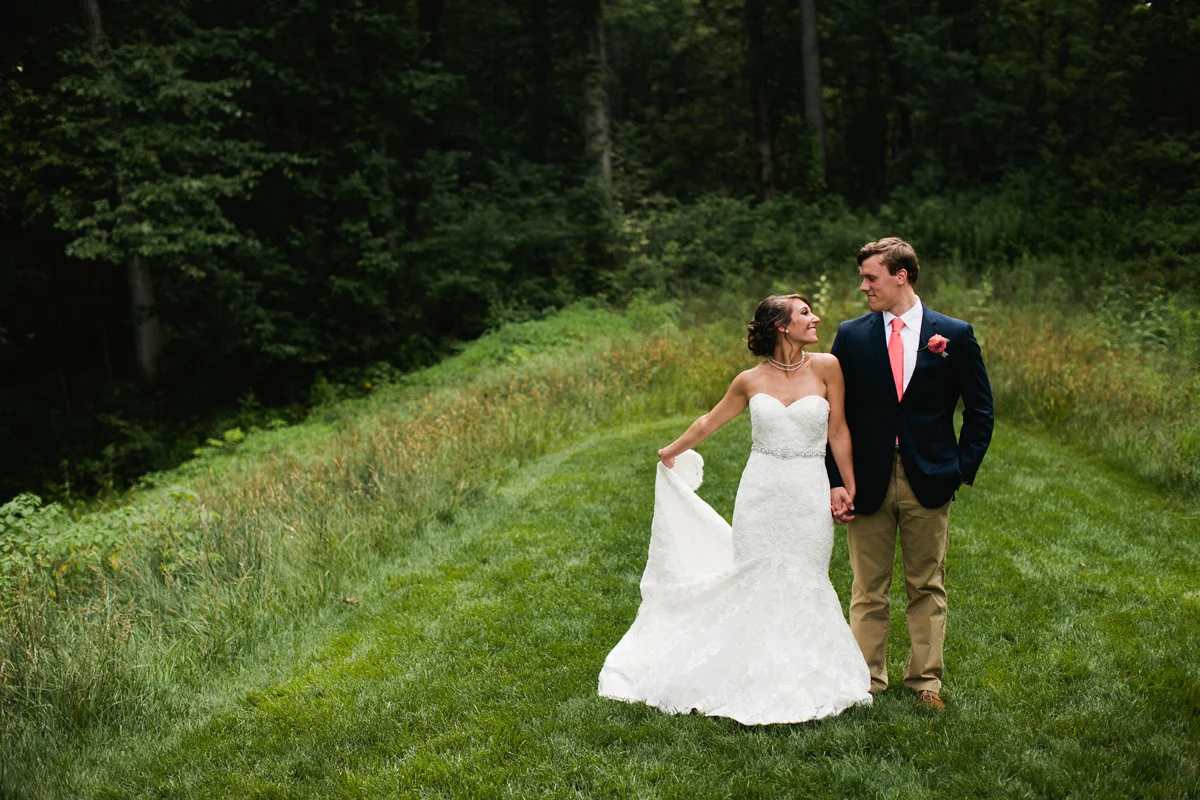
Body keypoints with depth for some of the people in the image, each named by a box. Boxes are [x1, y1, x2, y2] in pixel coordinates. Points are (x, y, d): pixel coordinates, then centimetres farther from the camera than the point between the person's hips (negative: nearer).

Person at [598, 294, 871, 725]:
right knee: (756, 585, 3)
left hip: (808, 496, 0)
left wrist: (850, 488, 4)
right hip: (760, 494, 1)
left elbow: (838, 431, 3)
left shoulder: (825, 367, -2)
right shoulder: (750, 381, 1)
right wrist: (672, 451, 30)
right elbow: (710, 421, 17)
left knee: (802, 587, 4)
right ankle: (758, 681, 16)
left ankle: (802, 682, 18)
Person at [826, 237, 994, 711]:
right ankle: (867, 681, 18)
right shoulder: (851, 336, 2)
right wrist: (836, 481, -5)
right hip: (868, 481, 1)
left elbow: (980, 410, 5)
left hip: (929, 482, 0)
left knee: (927, 587, 10)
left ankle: (925, 680, 21)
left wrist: (962, 469, -2)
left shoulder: (954, 335, -1)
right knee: (868, 590, 7)